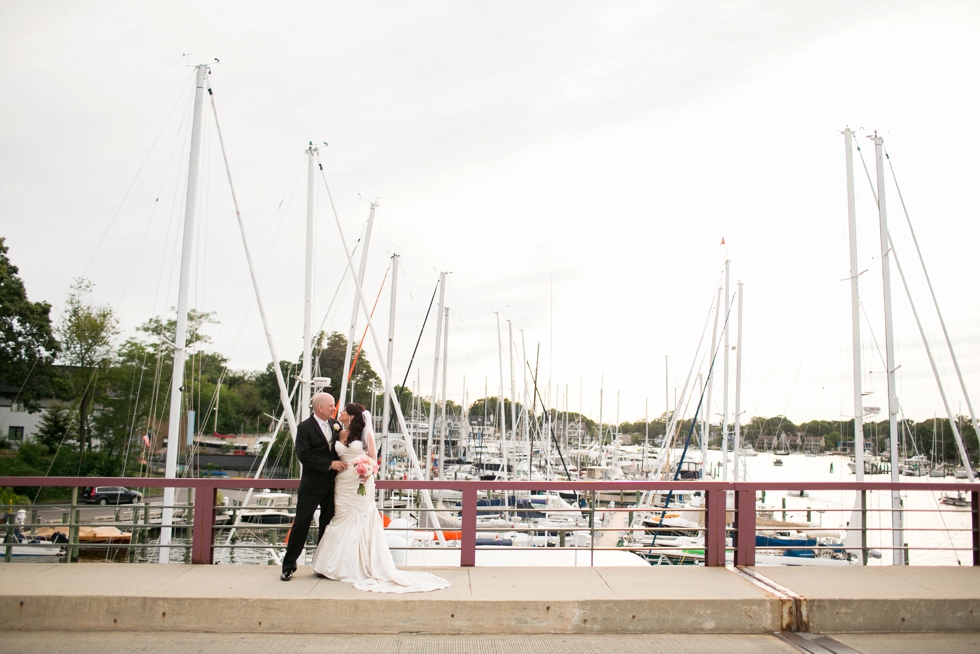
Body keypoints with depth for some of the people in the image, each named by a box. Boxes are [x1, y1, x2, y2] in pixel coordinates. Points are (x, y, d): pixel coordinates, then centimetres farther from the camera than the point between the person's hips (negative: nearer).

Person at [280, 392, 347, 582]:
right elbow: (304, 456, -17)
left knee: (328, 525, 11)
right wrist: (330, 464, -18)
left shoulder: (335, 424, 7)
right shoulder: (305, 428, -10)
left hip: (332, 485, 5)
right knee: (301, 524, -2)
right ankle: (288, 566, 7)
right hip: (312, 486, -5)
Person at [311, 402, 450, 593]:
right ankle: (340, 566, 15)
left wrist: (367, 472, -18)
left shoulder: (365, 433, -3)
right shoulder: (341, 434, 8)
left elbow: (373, 458, -3)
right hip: (342, 483, 4)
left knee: (360, 523, 0)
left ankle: (360, 566, 6)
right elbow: (335, 456, 16)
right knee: (341, 521, 6)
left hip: (361, 483, -4)